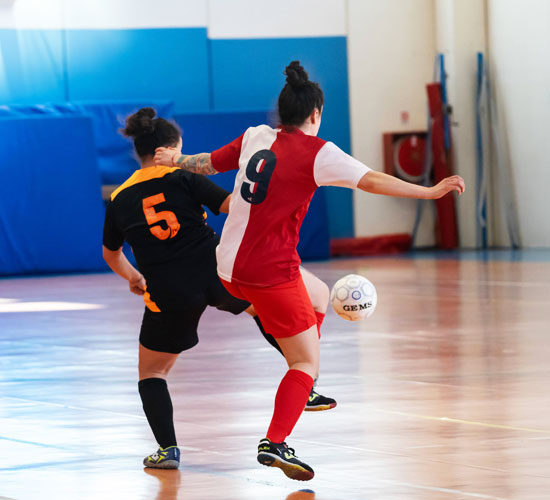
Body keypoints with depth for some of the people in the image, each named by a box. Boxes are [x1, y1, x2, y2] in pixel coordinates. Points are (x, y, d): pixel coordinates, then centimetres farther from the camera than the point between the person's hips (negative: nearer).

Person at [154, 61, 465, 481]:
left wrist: (176, 159, 36)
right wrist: (430, 192, -12)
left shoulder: (255, 137, 7)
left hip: (229, 267, 8)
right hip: (271, 271, -8)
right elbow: (372, 181, -15)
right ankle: (274, 443, -15)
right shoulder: (316, 152, -10)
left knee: (314, 296, 32)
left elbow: (208, 163, 20)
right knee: (307, 362, -1)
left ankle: (303, 389, 32)